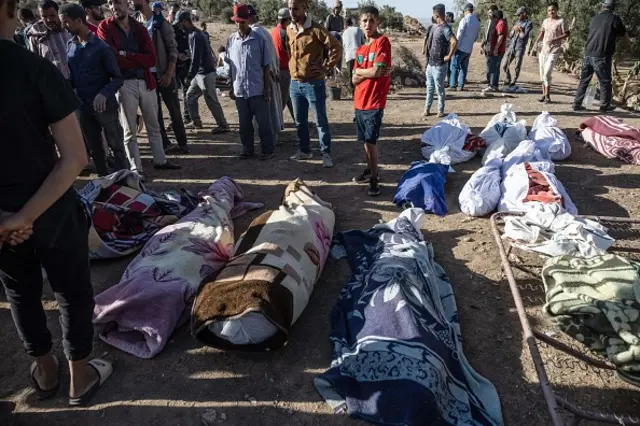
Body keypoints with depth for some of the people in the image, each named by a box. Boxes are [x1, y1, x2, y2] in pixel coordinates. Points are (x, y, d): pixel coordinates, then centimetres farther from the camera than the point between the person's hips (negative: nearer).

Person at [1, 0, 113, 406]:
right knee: (73, 293, 16)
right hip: (51, 212, -3)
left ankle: (45, 371, 42)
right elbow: (75, 158, -21)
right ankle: (81, 377, 33)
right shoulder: (36, 68, -18)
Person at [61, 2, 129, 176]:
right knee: (94, 149, 13)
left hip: (104, 106, -6)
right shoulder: (70, 46, 7)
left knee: (116, 146, -1)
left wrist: (104, 93, -25)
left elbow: (117, 78, -10)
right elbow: (71, 75, 14)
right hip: (83, 106, 6)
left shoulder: (100, 46, -10)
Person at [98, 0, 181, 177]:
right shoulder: (105, 28, -1)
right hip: (124, 84, -4)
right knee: (129, 131, 3)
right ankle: (135, 168, 10)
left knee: (154, 126, 13)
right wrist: (138, 60, -11)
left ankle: (160, 161, 26)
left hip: (146, 81, 4)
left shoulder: (139, 28, 8)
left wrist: (126, 54, -14)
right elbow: (112, 58, -13)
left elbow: (152, 59, -5)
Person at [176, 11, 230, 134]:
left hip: (206, 73, -10)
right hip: (199, 73, 10)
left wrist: (189, 76, -16)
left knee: (211, 101, -4)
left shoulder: (196, 36, -18)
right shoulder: (193, 34, 13)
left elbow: (196, 59, -21)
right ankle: (196, 122, 22)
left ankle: (223, 125, 4)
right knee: (190, 95, 15)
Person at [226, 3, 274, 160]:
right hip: (239, 90, 4)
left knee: (263, 122, 4)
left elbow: (266, 66, -2)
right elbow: (231, 65, 11)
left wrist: (267, 88, -5)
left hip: (257, 90, -4)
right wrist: (231, 87, 10)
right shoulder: (231, 40, 6)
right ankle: (247, 150, 23)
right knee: (244, 123, 12)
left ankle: (268, 149, 16)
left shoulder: (259, 40, -5)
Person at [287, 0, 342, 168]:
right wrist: (293, 66, 14)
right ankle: (305, 151, 27)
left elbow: (336, 47, -13)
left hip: (313, 83, -6)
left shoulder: (316, 29, -12)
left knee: (321, 121, 1)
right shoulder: (289, 30, 9)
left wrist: (326, 68, -13)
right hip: (295, 83, 7)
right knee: (300, 121, 14)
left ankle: (326, 154, 9)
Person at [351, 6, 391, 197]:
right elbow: (355, 79, 6)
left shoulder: (382, 41, -8)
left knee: (371, 141, -7)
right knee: (365, 140, 15)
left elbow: (376, 71, -19)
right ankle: (370, 170, 31)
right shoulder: (360, 49, 13)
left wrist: (359, 70, -1)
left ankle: (374, 180, 2)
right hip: (360, 101, 7)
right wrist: (369, 72, -10)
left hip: (374, 102, -7)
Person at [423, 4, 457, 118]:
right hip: (430, 63, 9)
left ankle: (441, 111, 14)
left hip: (439, 65, -9)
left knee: (439, 89, 2)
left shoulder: (445, 28, -18)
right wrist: (428, 60, 17)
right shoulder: (435, 27, 10)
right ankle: (427, 109, 24)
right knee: (429, 88, 15)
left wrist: (449, 56, -24)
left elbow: (454, 42, -32)